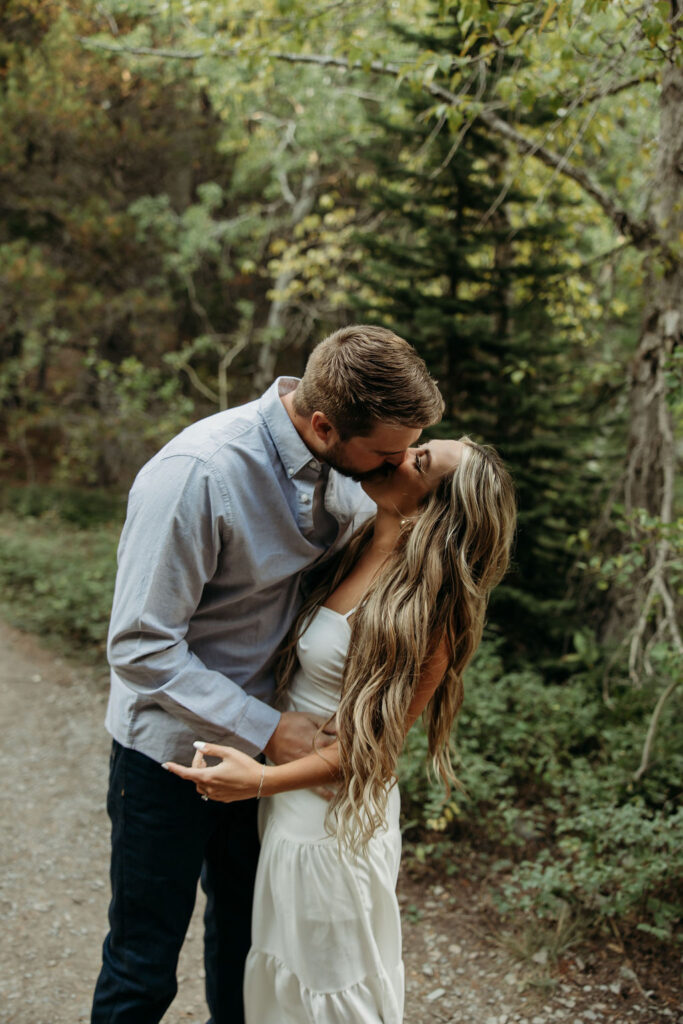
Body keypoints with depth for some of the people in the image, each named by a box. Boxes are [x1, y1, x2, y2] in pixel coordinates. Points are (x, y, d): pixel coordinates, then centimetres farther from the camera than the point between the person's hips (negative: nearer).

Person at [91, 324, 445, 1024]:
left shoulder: (340, 470, -8)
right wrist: (265, 730, -24)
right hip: (171, 749, -6)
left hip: (260, 737, 6)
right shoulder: (197, 474, -29)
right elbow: (141, 647, -26)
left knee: (246, 938, 23)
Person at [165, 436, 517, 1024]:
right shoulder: (358, 547, -3)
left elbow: (375, 744, -21)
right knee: (283, 977, 26)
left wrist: (263, 779, -24)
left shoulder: (424, 608, -26)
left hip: (335, 807, -8)